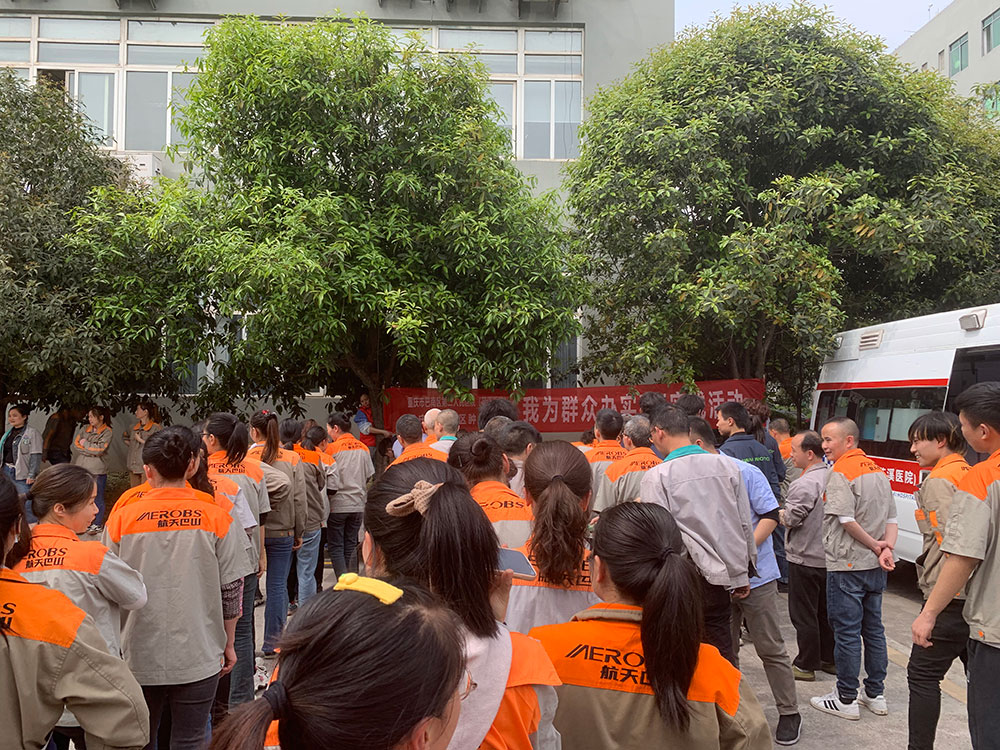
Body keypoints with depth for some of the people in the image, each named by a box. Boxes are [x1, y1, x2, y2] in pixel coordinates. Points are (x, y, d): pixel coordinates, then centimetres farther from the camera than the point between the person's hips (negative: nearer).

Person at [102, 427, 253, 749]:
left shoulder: (121, 521, -6)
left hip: (139, 658, 2)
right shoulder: (218, 520, -8)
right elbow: (231, 590, -4)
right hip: (198, 658, -1)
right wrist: (228, 644, 9)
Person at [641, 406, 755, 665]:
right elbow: (745, 524, 9)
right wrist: (742, 575, 19)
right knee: (721, 647, 14)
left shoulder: (657, 476, -11)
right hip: (724, 574, 5)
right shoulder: (727, 466, 4)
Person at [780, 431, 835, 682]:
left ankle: (806, 665, 9)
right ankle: (830, 659, 28)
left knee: (803, 614, 2)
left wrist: (779, 514, 0)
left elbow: (791, 518, -22)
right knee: (826, 611, 18)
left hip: (805, 558, -8)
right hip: (829, 556, 8)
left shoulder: (804, 484, -22)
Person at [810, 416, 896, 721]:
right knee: (873, 629, 16)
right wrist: (886, 548, -3)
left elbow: (847, 519, -22)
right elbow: (891, 517, 8)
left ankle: (846, 700, 9)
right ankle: (875, 694, 25)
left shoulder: (840, 472, -16)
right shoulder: (878, 471, 10)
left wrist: (874, 545, -11)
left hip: (847, 567, -8)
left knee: (846, 632, 1)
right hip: (875, 568, 8)